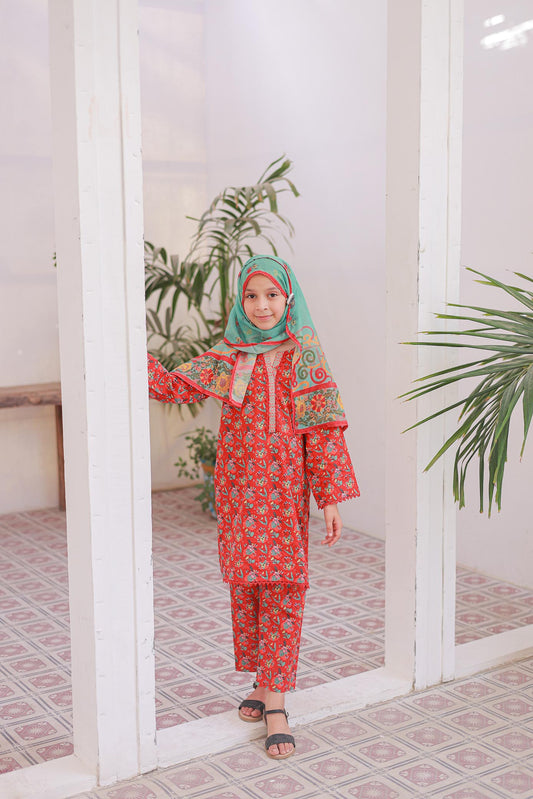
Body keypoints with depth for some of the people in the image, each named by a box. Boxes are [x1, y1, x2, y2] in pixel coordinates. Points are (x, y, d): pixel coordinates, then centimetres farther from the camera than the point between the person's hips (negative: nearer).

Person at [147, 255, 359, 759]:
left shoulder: (306, 358, -1)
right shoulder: (227, 359, 5)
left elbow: (323, 431, -2)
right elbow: (171, 386, 2)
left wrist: (332, 498, -5)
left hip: (285, 494, -2)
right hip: (238, 492, 2)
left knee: (282, 593, -2)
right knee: (245, 589, 9)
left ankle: (275, 703, 4)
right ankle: (264, 684, 25)